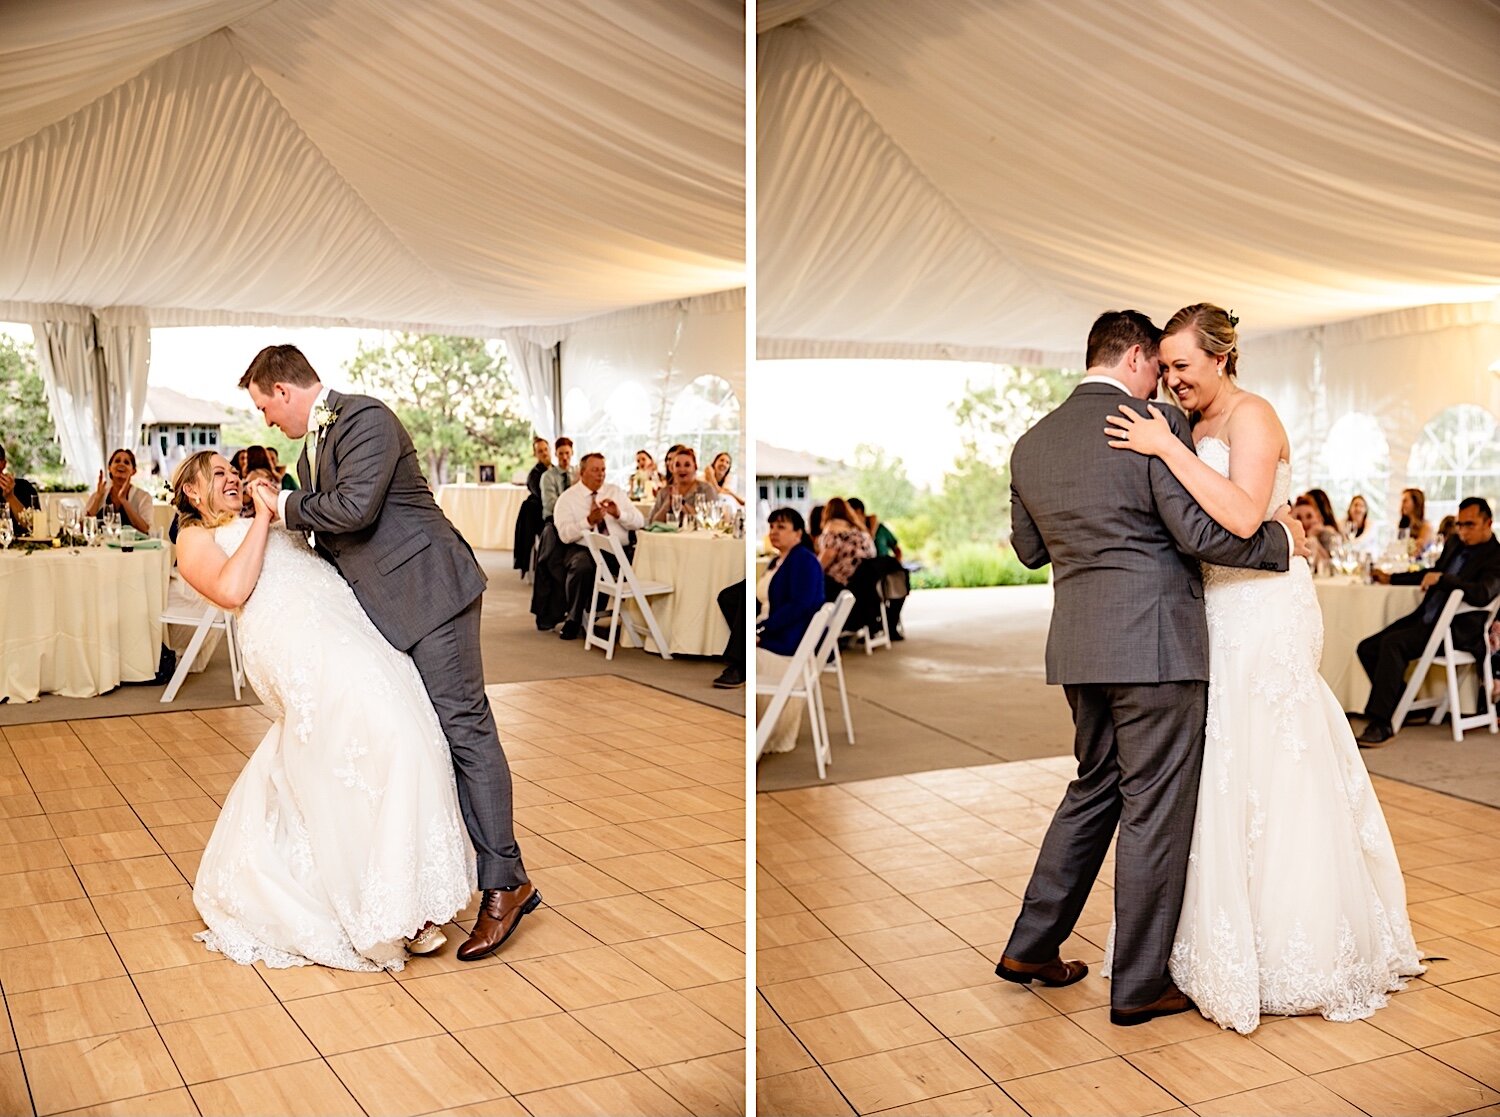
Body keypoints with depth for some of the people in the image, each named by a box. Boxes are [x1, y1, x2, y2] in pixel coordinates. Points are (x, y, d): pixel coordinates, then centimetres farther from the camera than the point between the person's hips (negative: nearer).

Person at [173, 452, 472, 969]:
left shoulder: (258, 527, 36)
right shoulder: (196, 539, 14)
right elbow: (232, 590, -7)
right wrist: (263, 516, -1)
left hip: (342, 623, 8)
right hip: (296, 637, -8)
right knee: (381, 735, -20)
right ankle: (392, 911, -14)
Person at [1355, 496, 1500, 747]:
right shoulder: (1455, 544, 15)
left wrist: (1441, 578, -27)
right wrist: (1390, 579, 31)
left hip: (1456, 631, -9)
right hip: (1426, 619, 9)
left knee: (1392, 643, -31)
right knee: (1367, 648, -3)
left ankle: (1381, 724, -30)